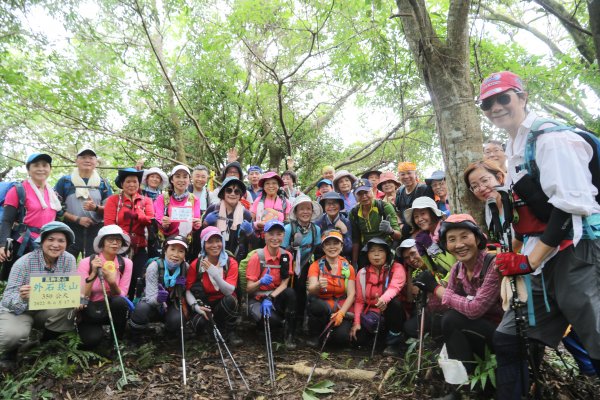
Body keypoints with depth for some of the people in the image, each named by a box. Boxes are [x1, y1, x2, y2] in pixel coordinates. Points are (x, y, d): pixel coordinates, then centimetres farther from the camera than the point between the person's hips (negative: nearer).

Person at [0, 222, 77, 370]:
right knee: (14, 333, -34)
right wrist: (21, 297, -45)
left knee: (69, 308, -26)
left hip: (45, 310, 4)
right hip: (16, 311, -3)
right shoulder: (24, 263, -22)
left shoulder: (69, 260, -12)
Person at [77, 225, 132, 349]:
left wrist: (112, 283, -31)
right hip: (90, 312, -1)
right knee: (92, 339, -29)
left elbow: (121, 296, -11)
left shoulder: (126, 263, -9)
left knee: (119, 301, -33)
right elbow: (81, 298, -19)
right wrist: (93, 274, -31)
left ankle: (117, 340, -8)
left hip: (113, 308, 2)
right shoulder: (86, 262, -14)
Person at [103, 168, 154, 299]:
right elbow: (109, 223, -6)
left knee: (137, 279, 0)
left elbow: (151, 220, -4)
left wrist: (136, 215, -19)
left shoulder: (146, 200, 12)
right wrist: (124, 236, -19)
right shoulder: (113, 199, 6)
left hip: (140, 247, 2)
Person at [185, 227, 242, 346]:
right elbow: (188, 290, -7)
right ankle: (215, 326, 6)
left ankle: (230, 332, -8)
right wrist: (195, 305, -27)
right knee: (199, 324, -30)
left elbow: (229, 291, -21)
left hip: (225, 304, 0)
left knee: (230, 299, -34)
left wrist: (215, 274, -36)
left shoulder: (231, 263, -10)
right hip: (205, 304, 1)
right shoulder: (196, 264, -8)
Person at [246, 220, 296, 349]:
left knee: (290, 292, -31)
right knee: (266, 317, -37)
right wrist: (261, 282, -34)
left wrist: (269, 298, -25)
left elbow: (284, 284, -8)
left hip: (277, 296, 3)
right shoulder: (257, 257, -12)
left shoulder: (286, 256, -3)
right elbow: (249, 289, -11)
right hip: (257, 299, -3)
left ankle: (289, 335, -17)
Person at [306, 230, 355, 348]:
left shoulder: (348, 267, 3)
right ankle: (314, 336, -7)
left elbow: (351, 294, -4)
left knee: (342, 336, -27)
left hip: (342, 310, 1)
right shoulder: (316, 265, -2)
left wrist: (341, 313, -19)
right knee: (317, 305, -36)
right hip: (322, 307, -1)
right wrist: (318, 286, -42)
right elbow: (311, 290, -18)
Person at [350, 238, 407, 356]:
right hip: (371, 315, 3)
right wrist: (356, 322, -9)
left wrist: (384, 299, -50)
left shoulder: (397, 268, -8)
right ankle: (379, 336, 15)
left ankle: (394, 342, -14)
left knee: (394, 302, -35)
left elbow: (394, 287, -29)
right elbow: (359, 300, 3)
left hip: (392, 314, -3)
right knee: (358, 338, -21)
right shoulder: (362, 273, 2)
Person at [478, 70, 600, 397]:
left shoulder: (551, 138, -10)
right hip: (544, 261, 9)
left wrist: (529, 261, -15)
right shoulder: (513, 149, 17)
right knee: (508, 340, 9)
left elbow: (571, 207, -19)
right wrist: (516, 256, 12)